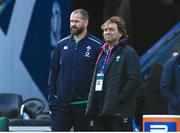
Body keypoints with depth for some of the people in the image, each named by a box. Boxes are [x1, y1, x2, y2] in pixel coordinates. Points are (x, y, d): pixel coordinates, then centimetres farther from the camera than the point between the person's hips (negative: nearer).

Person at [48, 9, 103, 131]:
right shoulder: (62, 44, 7)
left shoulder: (97, 46, -5)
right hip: (60, 104, 3)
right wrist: (51, 98, 5)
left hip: (84, 105, -3)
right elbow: (54, 71, 11)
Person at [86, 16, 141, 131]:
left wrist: (118, 99, -17)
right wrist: (91, 106, 13)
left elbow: (134, 80, -14)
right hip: (101, 111, 8)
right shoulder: (103, 53, 20)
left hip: (119, 111, -8)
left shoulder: (129, 53, -5)